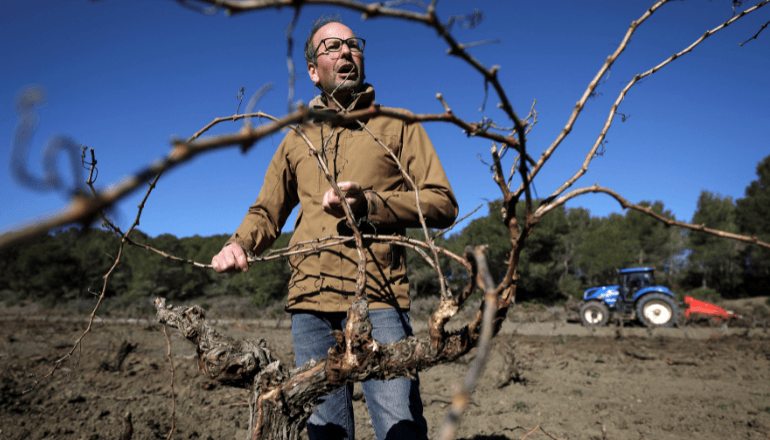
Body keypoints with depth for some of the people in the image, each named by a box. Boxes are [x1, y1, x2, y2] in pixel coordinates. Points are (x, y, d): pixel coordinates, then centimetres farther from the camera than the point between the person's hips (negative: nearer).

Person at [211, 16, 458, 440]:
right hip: (310, 303, 4)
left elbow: (442, 203, 1)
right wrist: (238, 244, 1)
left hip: (379, 300, -3)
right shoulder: (296, 140, 20)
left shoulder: (397, 126, 10)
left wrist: (369, 203, -13)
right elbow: (266, 213, 23)